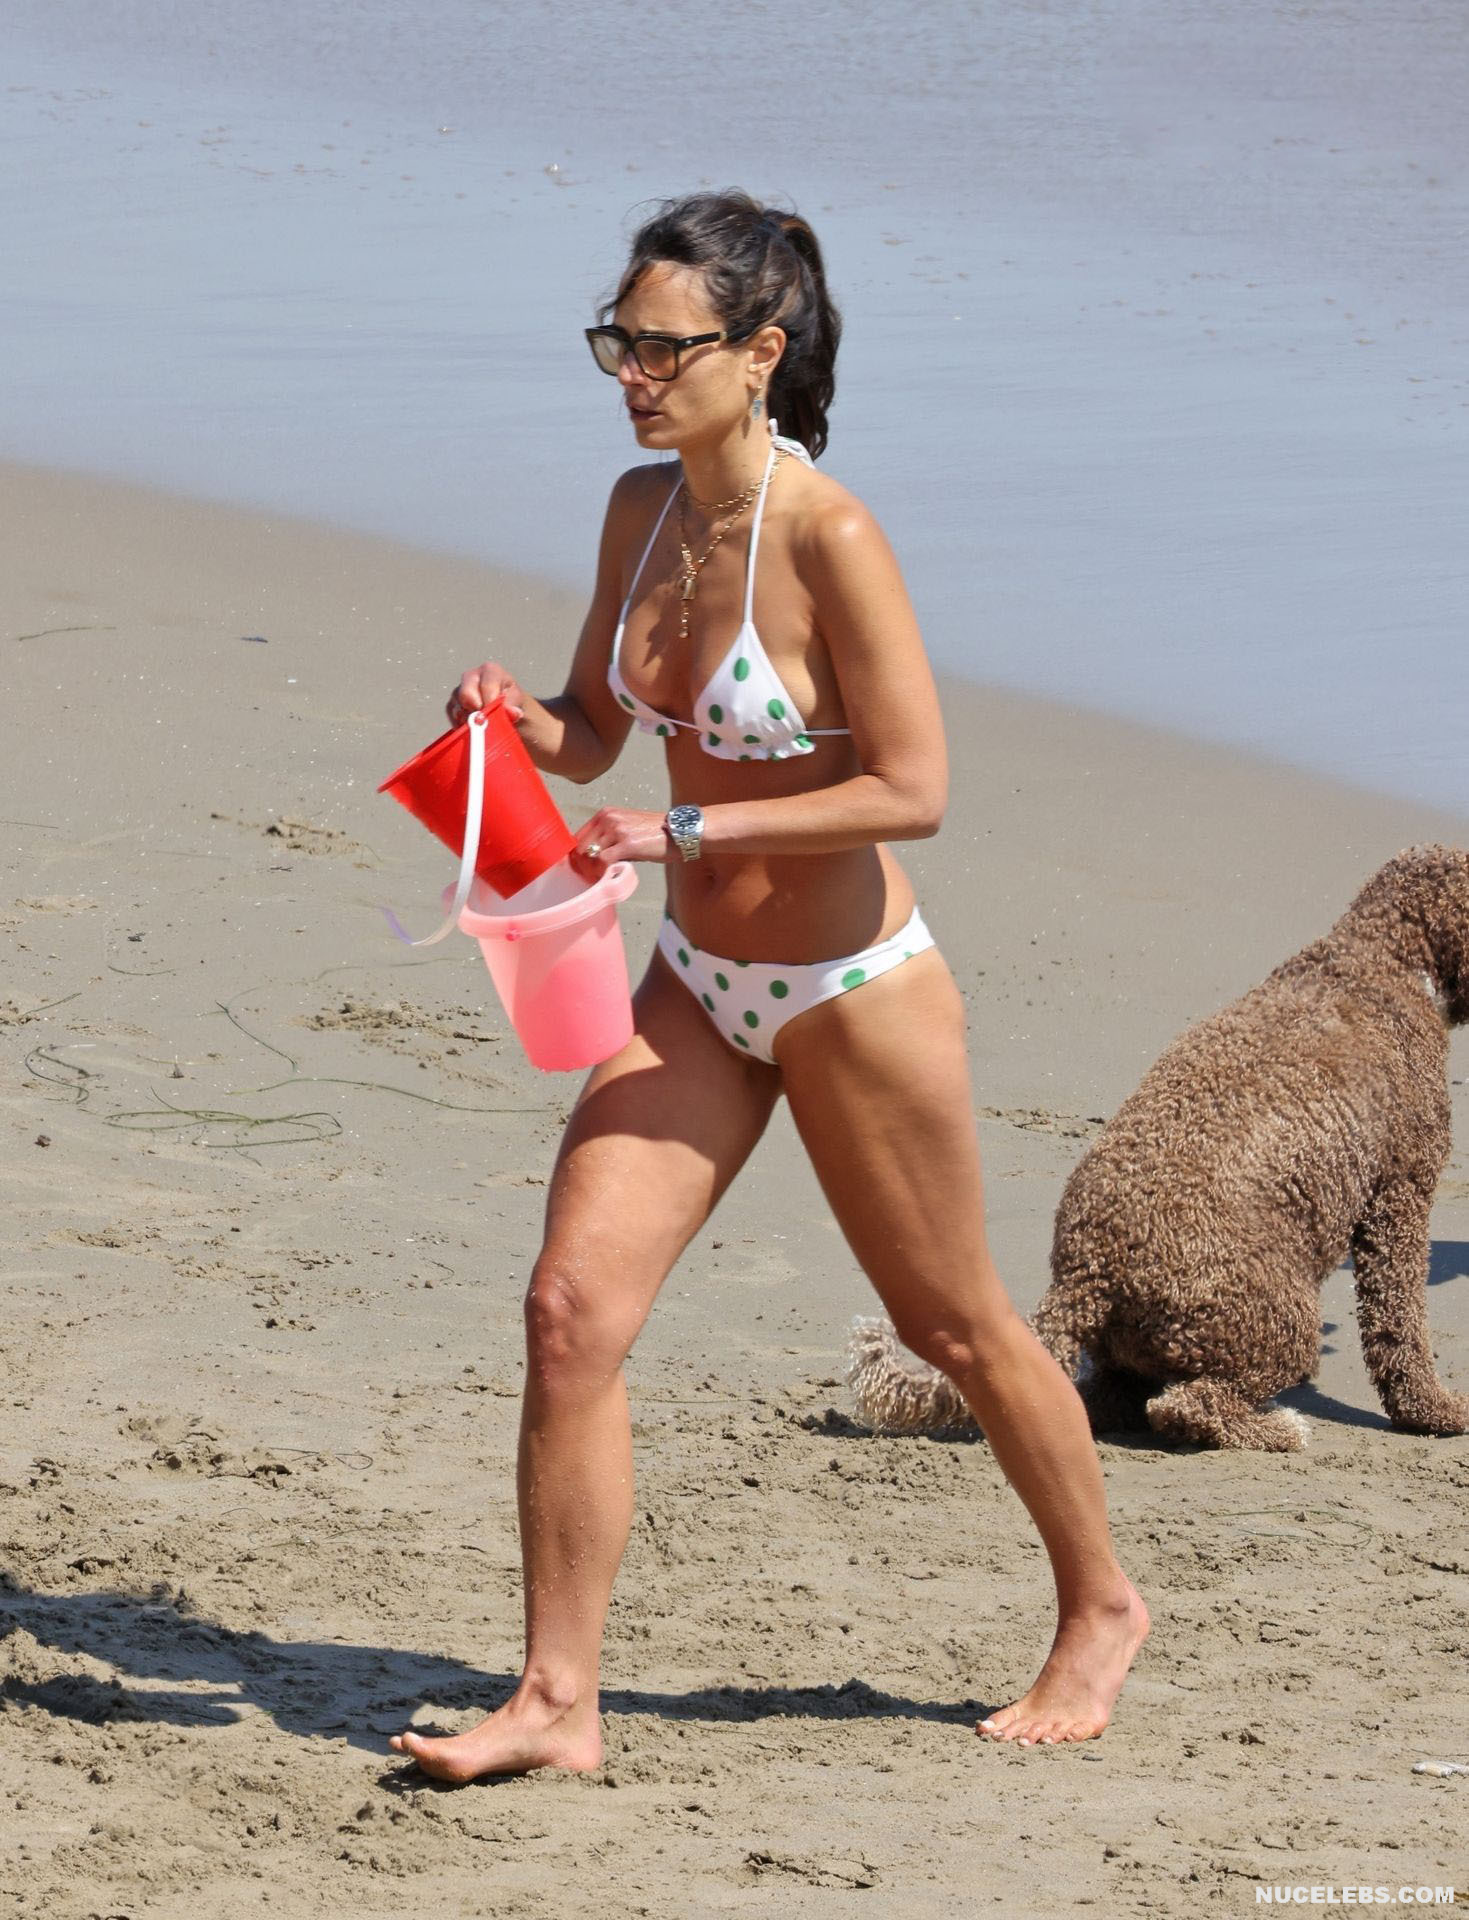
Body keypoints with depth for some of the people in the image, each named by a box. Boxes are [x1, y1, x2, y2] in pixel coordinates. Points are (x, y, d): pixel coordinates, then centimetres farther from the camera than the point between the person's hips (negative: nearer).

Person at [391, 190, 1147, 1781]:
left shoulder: (830, 540, -22)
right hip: (698, 987, 6)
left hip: (853, 994, -6)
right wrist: (518, 718, -11)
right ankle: (556, 1699, -1)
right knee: (570, 1307, -7)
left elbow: (912, 789, -22)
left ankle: (1100, 1608, 36)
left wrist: (686, 831, -25)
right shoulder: (641, 510, 0)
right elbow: (595, 735, 11)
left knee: (955, 1329, 13)